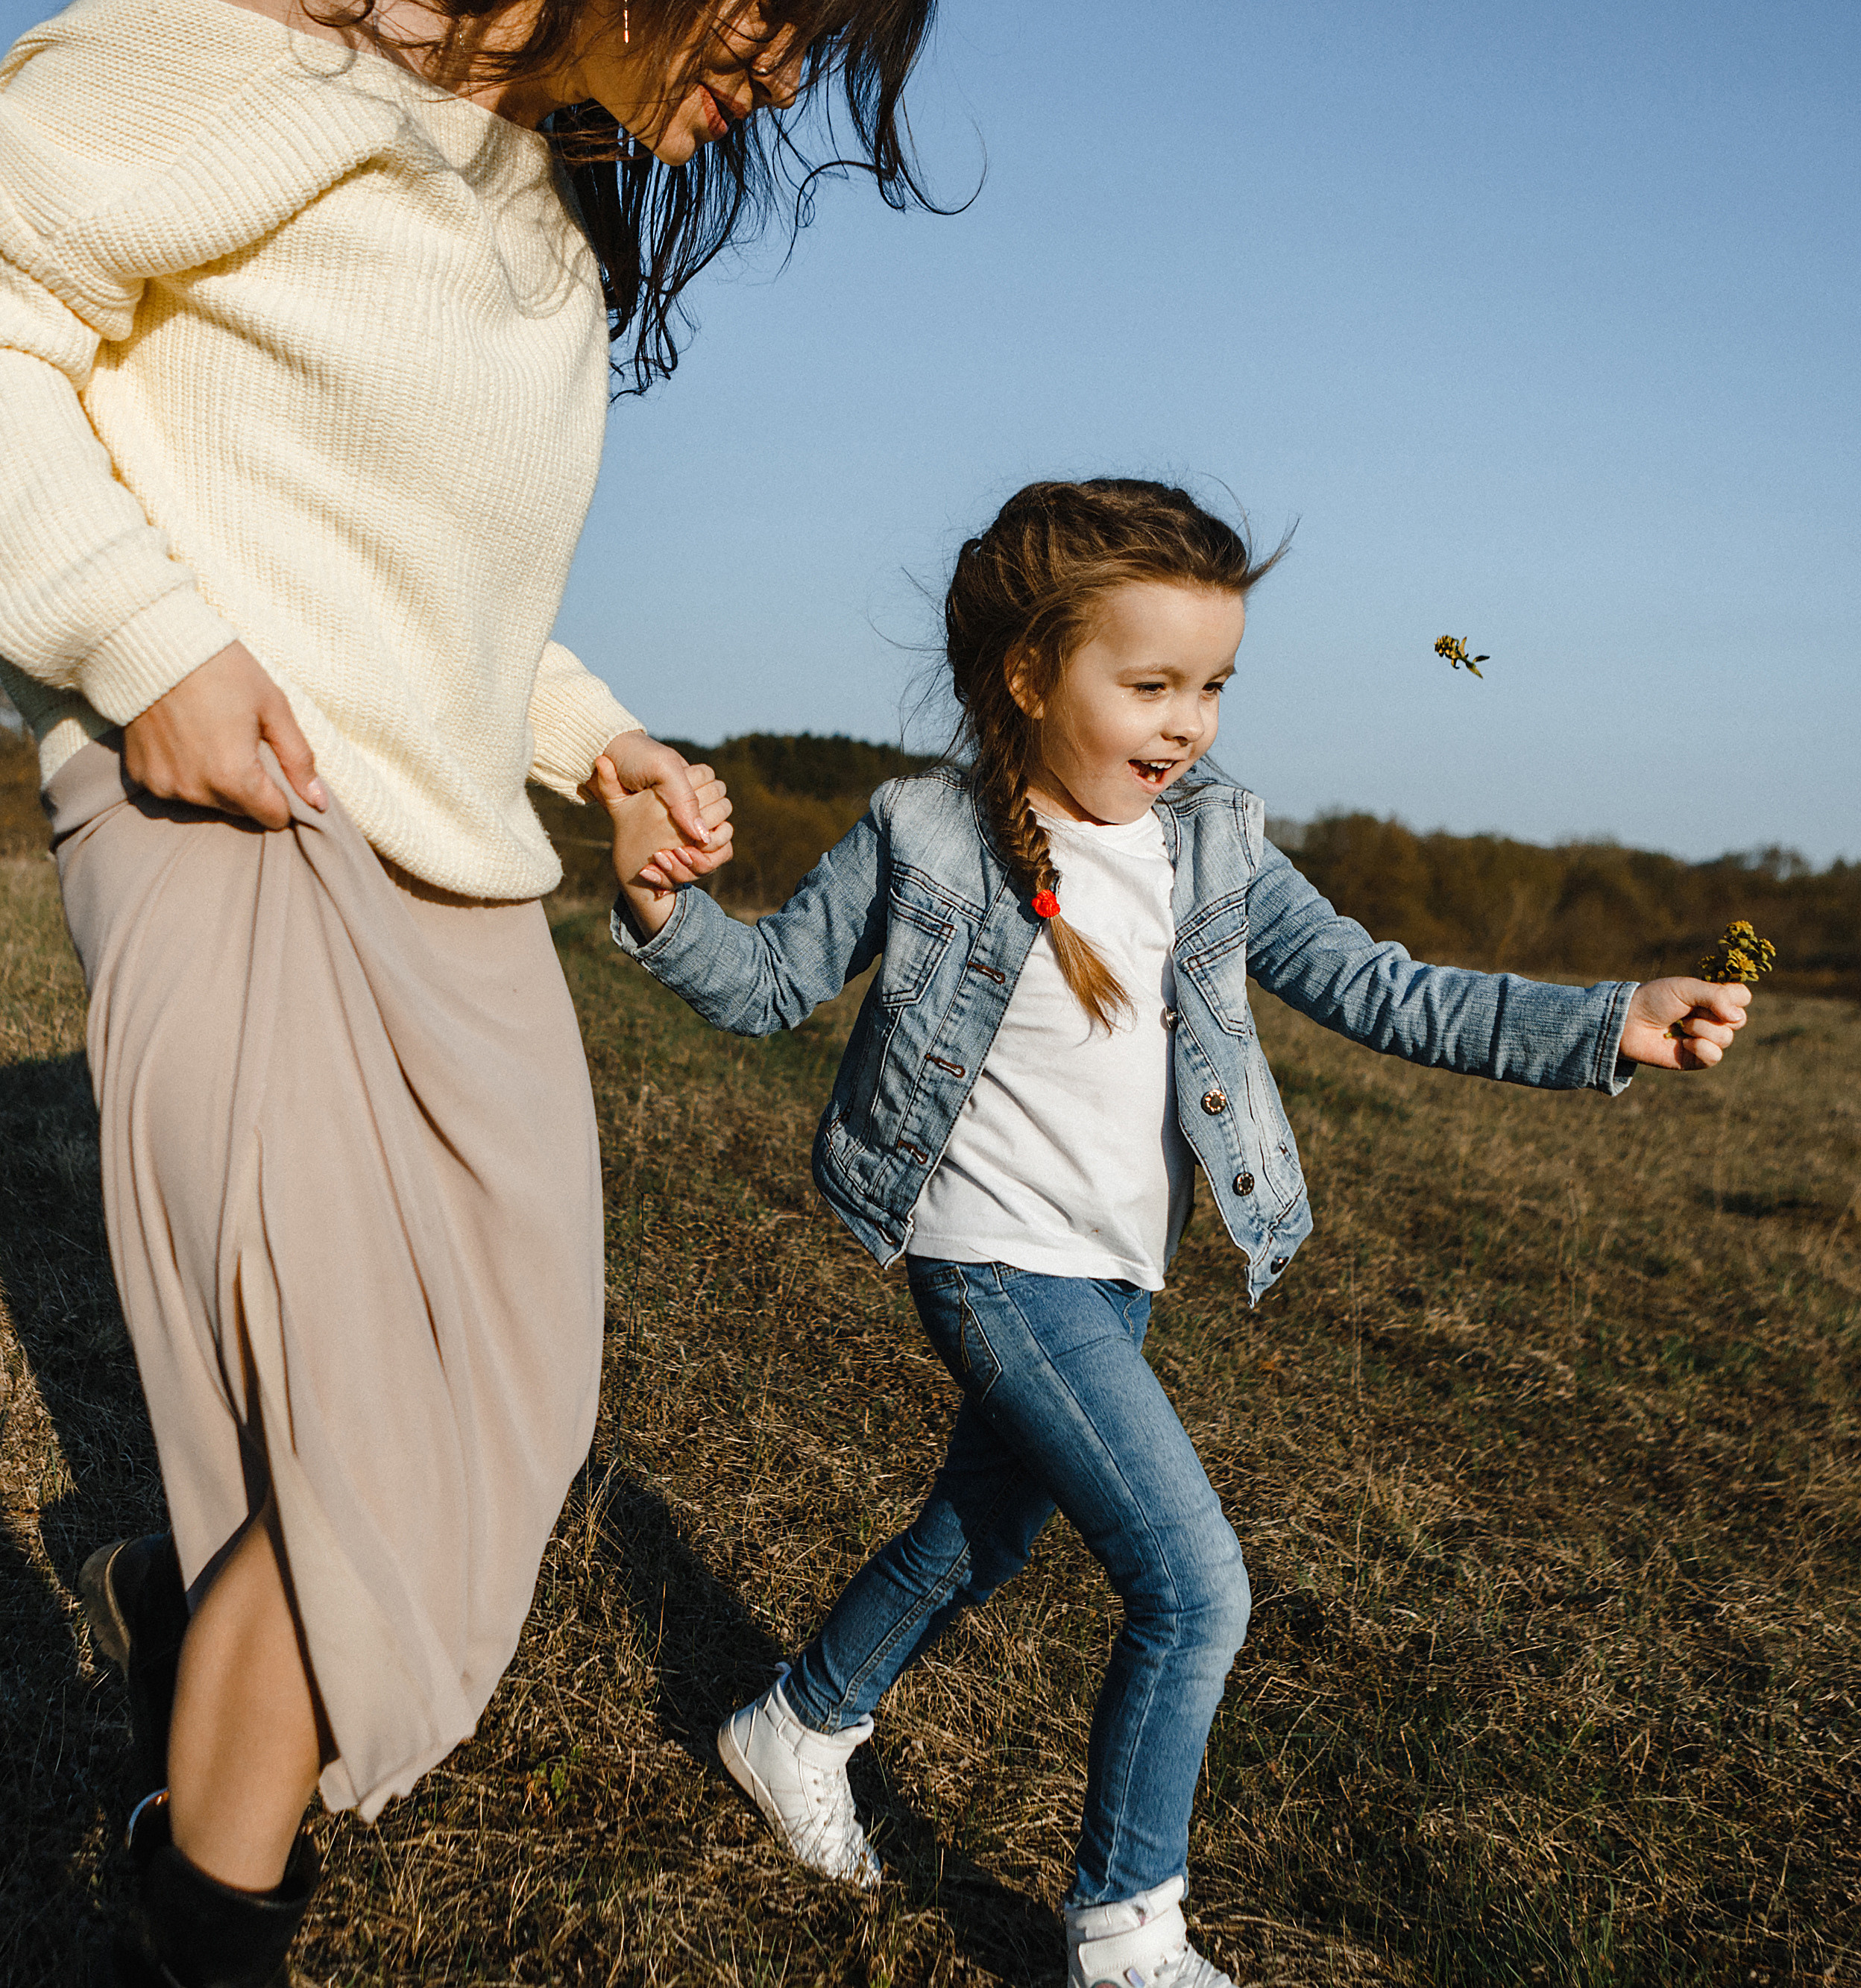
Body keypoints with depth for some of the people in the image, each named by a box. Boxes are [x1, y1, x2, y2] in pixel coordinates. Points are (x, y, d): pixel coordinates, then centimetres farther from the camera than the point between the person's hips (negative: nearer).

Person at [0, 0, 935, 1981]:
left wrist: (594, 732, 10)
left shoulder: (573, 231, 18)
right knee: (376, 1467, -10)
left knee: (520, 1407, 7)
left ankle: (181, 1602, 36)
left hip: (460, 869, 8)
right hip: (234, 814, -8)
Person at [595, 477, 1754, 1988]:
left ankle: (797, 1733, 48)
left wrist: (1609, 1026, -10)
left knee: (979, 1541, 22)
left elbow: (1376, 992, -1)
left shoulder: (1217, 847, 0)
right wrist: (660, 906, -25)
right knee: (1196, 1586, -10)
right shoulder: (928, 836, -11)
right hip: (996, 1258, -6)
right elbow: (774, 982, -4)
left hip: (1113, 1278, 6)